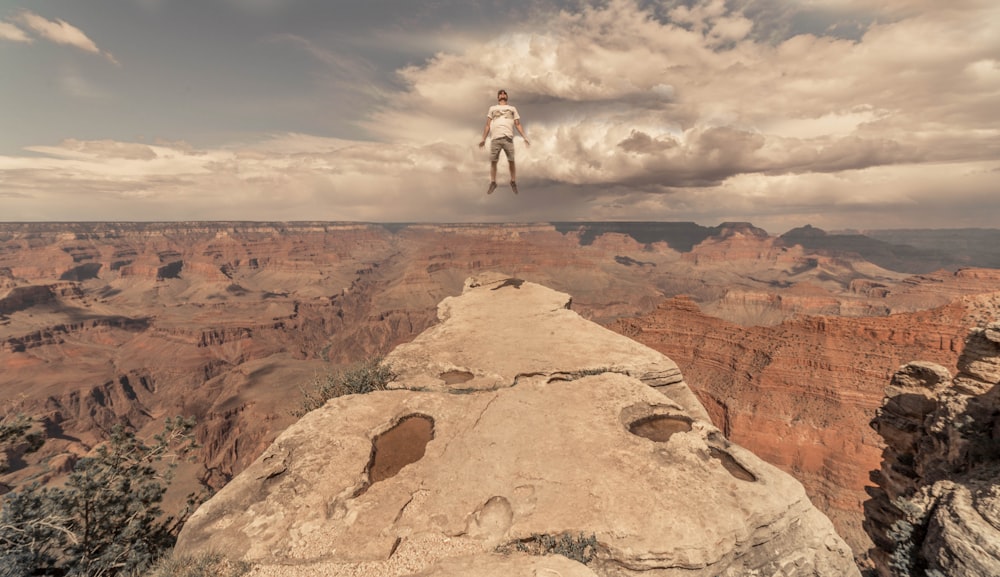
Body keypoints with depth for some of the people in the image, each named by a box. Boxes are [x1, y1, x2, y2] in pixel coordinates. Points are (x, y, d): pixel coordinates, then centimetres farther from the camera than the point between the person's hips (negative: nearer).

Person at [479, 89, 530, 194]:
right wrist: (483, 139, 8)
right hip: (495, 138, 0)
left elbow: (518, 125, 17)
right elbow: (488, 125, 18)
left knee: (511, 161, -5)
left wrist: (525, 137, 4)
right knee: (493, 161, -4)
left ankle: (513, 182, 6)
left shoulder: (512, 108, 25)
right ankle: (493, 183, 5)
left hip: (508, 138, 0)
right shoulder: (492, 108, 24)